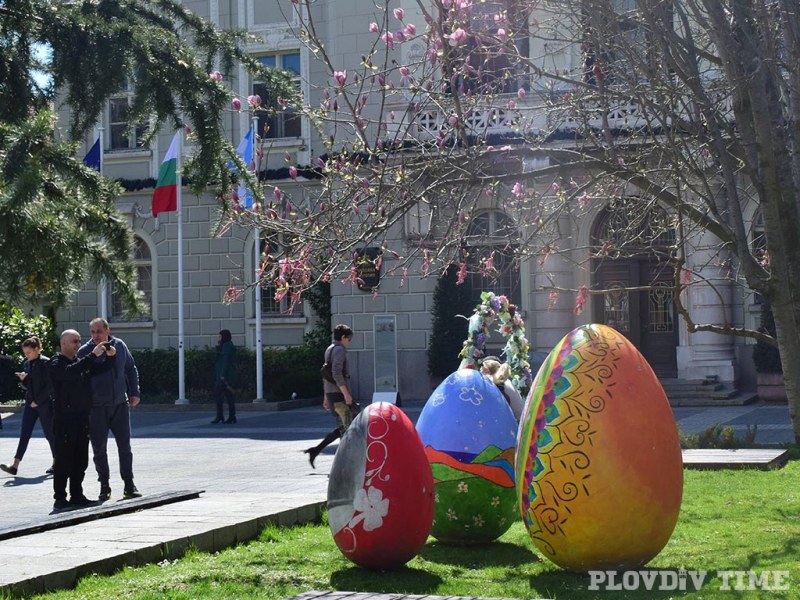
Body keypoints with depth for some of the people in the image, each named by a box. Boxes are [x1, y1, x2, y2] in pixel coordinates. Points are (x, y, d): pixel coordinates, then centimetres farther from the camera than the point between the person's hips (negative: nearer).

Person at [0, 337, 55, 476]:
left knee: (49, 433, 2)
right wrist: (22, 379, -3)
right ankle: (15, 465, -8)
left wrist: (38, 401, -14)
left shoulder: (46, 363, -11)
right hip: (30, 403, 7)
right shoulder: (27, 364, 11)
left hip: (44, 403, -7)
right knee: (24, 433, -2)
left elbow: (50, 386, -13)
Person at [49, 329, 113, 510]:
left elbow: (101, 368, 18)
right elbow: (70, 372, -25)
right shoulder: (57, 364, -5)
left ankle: (77, 495, 17)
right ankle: (60, 498, -1)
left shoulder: (82, 361, 16)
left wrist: (109, 356, -4)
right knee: (64, 459, -5)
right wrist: (93, 355, -29)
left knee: (81, 460, 10)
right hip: (64, 419, -7)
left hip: (82, 418, 7)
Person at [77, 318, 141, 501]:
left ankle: (129, 486, 13)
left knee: (125, 446, 4)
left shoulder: (120, 346, 3)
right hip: (96, 408, -2)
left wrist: (134, 393, 10)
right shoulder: (84, 352, -6)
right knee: (99, 449, 1)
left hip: (120, 405, 2)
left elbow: (131, 369, 16)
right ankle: (104, 486, 13)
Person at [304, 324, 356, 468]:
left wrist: (326, 397, 25)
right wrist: (346, 394, -23)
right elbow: (337, 373, -23)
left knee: (344, 427, 10)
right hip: (339, 393, -9)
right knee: (349, 427, -5)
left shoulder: (329, 350, 19)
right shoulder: (339, 350, -10)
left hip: (331, 393, 9)